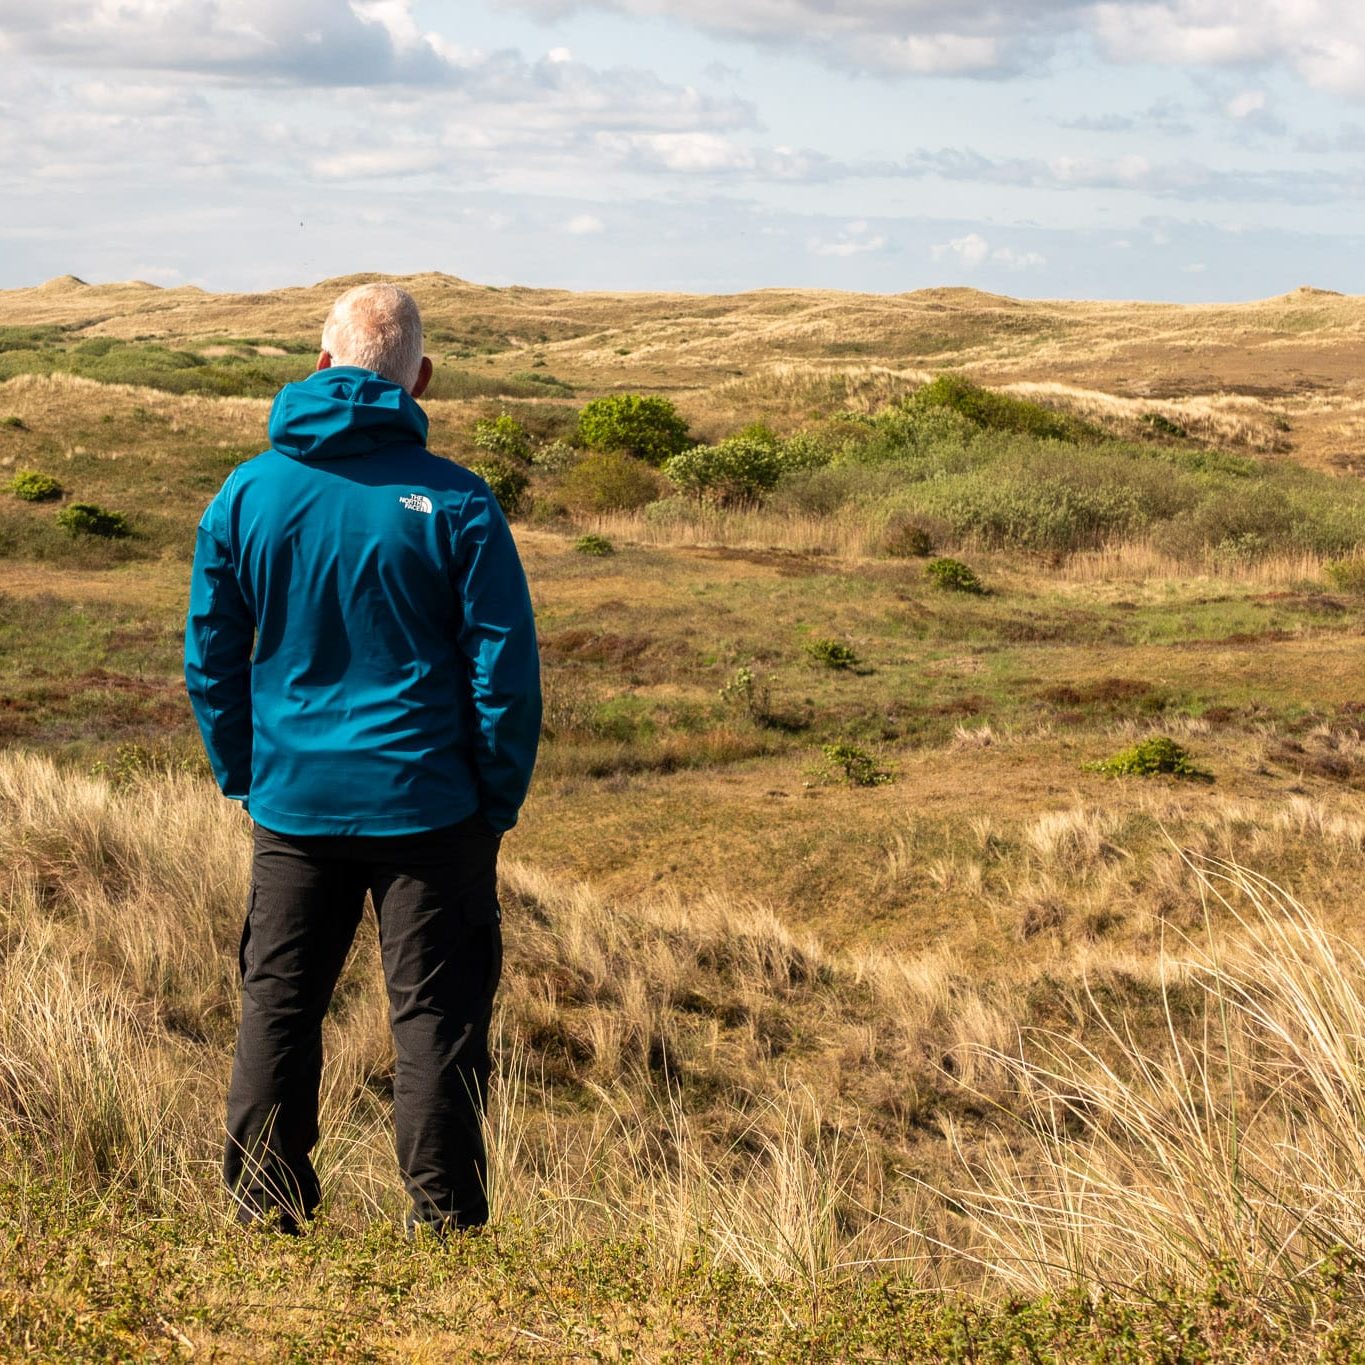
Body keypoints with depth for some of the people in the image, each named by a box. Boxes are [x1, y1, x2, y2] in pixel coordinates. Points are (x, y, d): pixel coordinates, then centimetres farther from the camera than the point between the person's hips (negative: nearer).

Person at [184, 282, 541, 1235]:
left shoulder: (247, 494, 1)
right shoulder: (455, 502, -9)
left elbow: (210, 661, 6)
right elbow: (506, 669, -8)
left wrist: (243, 779, 16)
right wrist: (500, 801, 3)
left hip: (292, 803, 3)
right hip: (425, 802, -3)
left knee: (277, 1006, 13)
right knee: (437, 1015, 4)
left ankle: (265, 1216, 18)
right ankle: (445, 1227, 6)